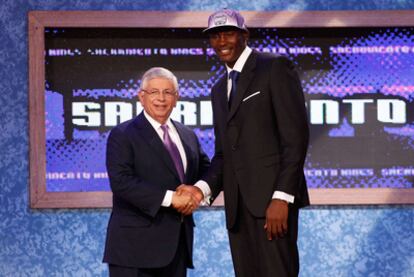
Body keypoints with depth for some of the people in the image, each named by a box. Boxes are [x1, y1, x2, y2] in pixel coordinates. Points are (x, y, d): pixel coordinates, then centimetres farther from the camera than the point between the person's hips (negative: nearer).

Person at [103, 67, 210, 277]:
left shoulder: (188, 136, 18)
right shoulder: (122, 135, -3)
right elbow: (121, 182, -15)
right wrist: (169, 198, -20)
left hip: (178, 243, 6)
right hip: (137, 244, -6)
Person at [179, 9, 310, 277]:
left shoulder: (276, 68, -1)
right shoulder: (220, 89, 22)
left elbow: (295, 135, -9)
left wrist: (282, 197, -17)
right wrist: (203, 187, 0)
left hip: (272, 198, -7)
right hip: (238, 204, 7)